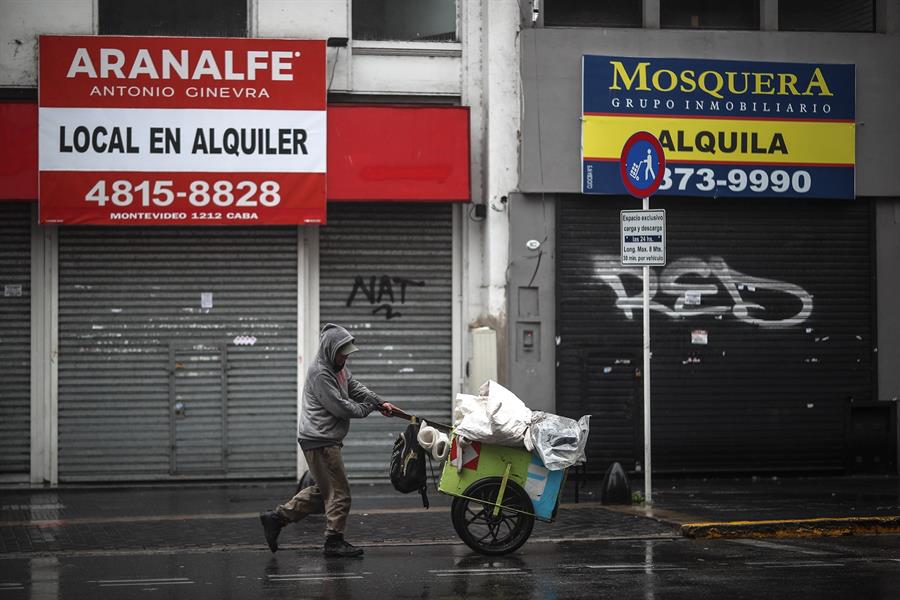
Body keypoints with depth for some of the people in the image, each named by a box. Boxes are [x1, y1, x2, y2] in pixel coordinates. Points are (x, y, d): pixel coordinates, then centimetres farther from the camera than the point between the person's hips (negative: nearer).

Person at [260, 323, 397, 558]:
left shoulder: (339, 367, 14)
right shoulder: (320, 373, -18)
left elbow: (355, 387, 17)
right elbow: (339, 407, -20)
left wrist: (380, 402, 3)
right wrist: (366, 408, -7)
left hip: (328, 439, 11)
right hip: (320, 440, -11)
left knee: (323, 491, 17)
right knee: (339, 492, -4)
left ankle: (277, 517, 19)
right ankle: (334, 541, 5)